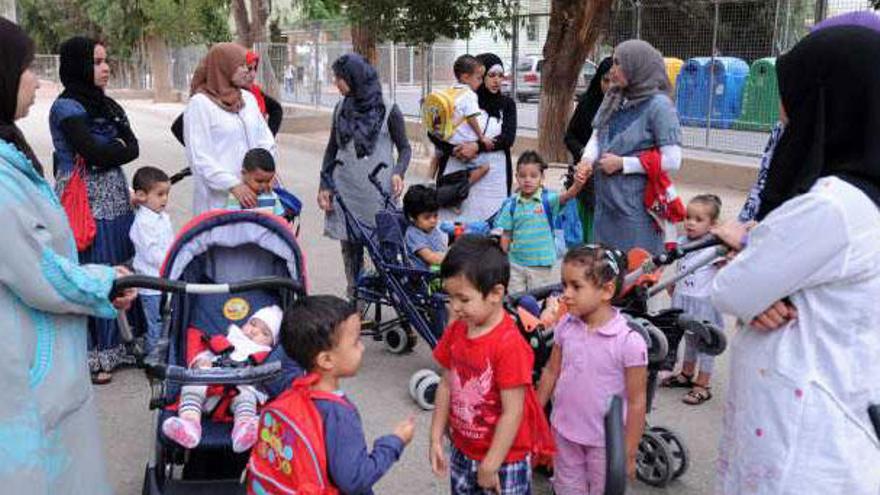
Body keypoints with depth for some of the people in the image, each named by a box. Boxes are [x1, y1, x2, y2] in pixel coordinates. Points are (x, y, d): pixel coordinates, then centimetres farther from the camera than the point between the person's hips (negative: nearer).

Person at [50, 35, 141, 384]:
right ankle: (89, 356, 11)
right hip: (85, 201, -7)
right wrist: (119, 148, -1)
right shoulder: (67, 107, -9)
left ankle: (114, 345, 22)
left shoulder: (106, 105, 12)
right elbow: (95, 153, -18)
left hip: (114, 197, 7)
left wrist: (107, 152, -10)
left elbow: (133, 147, 5)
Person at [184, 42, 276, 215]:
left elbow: (265, 138, 11)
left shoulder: (248, 98, 12)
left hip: (252, 193, 5)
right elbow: (200, 157, -11)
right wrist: (233, 185, -21)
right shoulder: (200, 103, -5)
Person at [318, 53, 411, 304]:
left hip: (377, 191, -4)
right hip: (345, 190, 4)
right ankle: (354, 299, 16)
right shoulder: (341, 109, 10)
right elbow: (332, 149, 15)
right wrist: (324, 186, 9)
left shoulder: (388, 111, -2)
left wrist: (398, 173, -14)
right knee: (350, 246, 6)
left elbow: (404, 148, 5)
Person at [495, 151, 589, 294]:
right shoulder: (511, 204, -1)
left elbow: (566, 196, -27)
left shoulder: (547, 200, -8)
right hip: (516, 265, 2)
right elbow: (506, 235, 4)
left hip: (544, 266, -2)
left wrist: (578, 184, -48)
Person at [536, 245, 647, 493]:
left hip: (605, 442, -4)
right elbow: (551, 372, 5)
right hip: (564, 434, 4)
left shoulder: (629, 341, -23)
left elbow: (637, 401, -16)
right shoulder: (565, 326, -8)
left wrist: (629, 454, -11)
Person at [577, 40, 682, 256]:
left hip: (635, 204, -7)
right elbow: (597, 136, 15)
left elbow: (672, 161, -16)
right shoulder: (613, 99, 9)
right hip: (605, 200, 7)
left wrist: (622, 163, -15)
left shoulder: (659, 104, -12)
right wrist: (587, 159, -8)